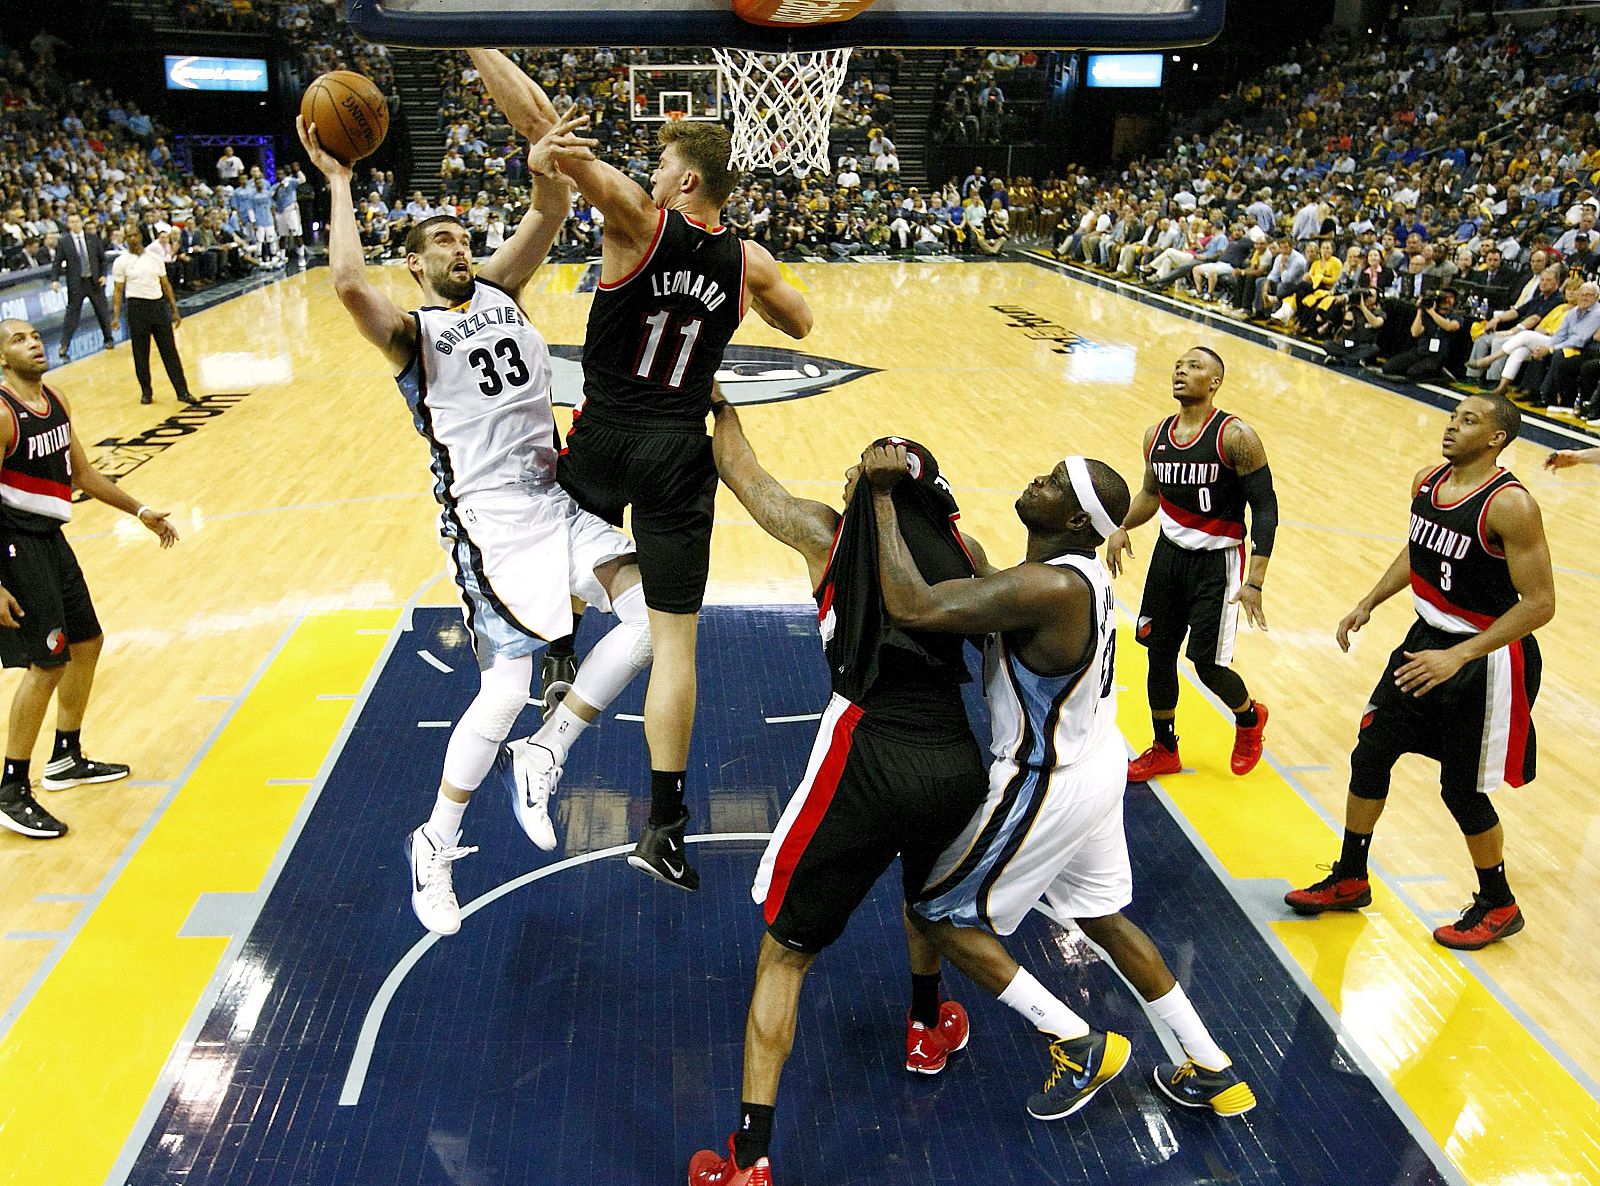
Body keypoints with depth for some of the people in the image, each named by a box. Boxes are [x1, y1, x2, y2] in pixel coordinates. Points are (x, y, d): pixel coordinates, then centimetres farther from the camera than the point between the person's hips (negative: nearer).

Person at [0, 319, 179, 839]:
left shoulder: (54, 400, 7)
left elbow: (82, 474, 19)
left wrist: (141, 512, 19)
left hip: (50, 539, 9)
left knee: (87, 642, 18)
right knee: (46, 663, -9)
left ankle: (66, 758, 34)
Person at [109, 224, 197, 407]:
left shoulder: (155, 256, 6)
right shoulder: (121, 262, -1)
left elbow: (165, 284, 11)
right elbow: (118, 290, 2)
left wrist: (175, 310, 7)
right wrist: (116, 315, -7)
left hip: (159, 305, 2)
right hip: (137, 308, -2)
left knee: (170, 351, 3)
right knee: (141, 353, 4)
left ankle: (182, 391, 5)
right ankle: (146, 391, 16)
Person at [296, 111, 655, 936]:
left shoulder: (495, 289, 15)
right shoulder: (410, 333, -3)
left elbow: (552, 215, 4)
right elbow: (349, 283, -25)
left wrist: (545, 172, -18)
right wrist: (339, 182, -14)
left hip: (561, 502, 6)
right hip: (490, 523, -6)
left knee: (649, 618, -10)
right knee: (505, 693, -9)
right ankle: (435, 847, 16)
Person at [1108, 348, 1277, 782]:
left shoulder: (1236, 437, -16)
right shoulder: (1156, 436, 2)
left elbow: (1265, 508, -15)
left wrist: (1255, 582, -22)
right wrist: (1122, 528, 0)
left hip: (1217, 562, -6)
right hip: (1170, 553, 6)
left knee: (1208, 663, -5)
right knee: (1159, 652, 9)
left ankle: (1250, 719, 30)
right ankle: (1164, 750, 28)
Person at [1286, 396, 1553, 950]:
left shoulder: (1510, 505, -23)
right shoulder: (1426, 482, 0)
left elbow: (1540, 603, -23)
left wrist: (1458, 656, -28)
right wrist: (1369, 604, 12)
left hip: (1485, 660, -7)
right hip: (1427, 639, 8)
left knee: (1463, 789, 4)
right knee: (1370, 753, 12)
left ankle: (1498, 906, 31)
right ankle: (1349, 880, 30)